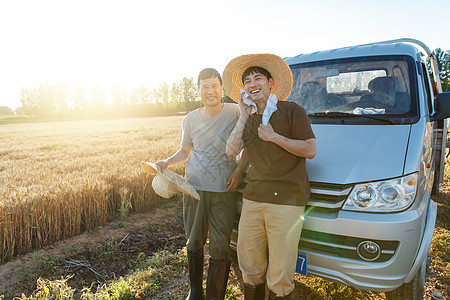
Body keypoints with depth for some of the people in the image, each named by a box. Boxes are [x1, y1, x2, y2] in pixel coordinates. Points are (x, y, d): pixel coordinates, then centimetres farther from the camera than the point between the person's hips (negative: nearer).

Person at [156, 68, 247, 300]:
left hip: (224, 190, -2)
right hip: (194, 188, 3)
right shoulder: (190, 120, 4)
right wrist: (167, 162, -3)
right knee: (194, 242, 14)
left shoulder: (235, 112, -2)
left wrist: (239, 170, -7)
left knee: (220, 247, 1)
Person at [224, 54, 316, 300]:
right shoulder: (248, 118, 15)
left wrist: (274, 137, -11)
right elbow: (231, 151, 4)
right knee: (250, 266, 15)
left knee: (280, 275, 0)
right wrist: (244, 117, 0)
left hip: (287, 202, -5)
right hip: (253, 199, 5)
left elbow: (310, 150, -7)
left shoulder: (292, 111, -2)